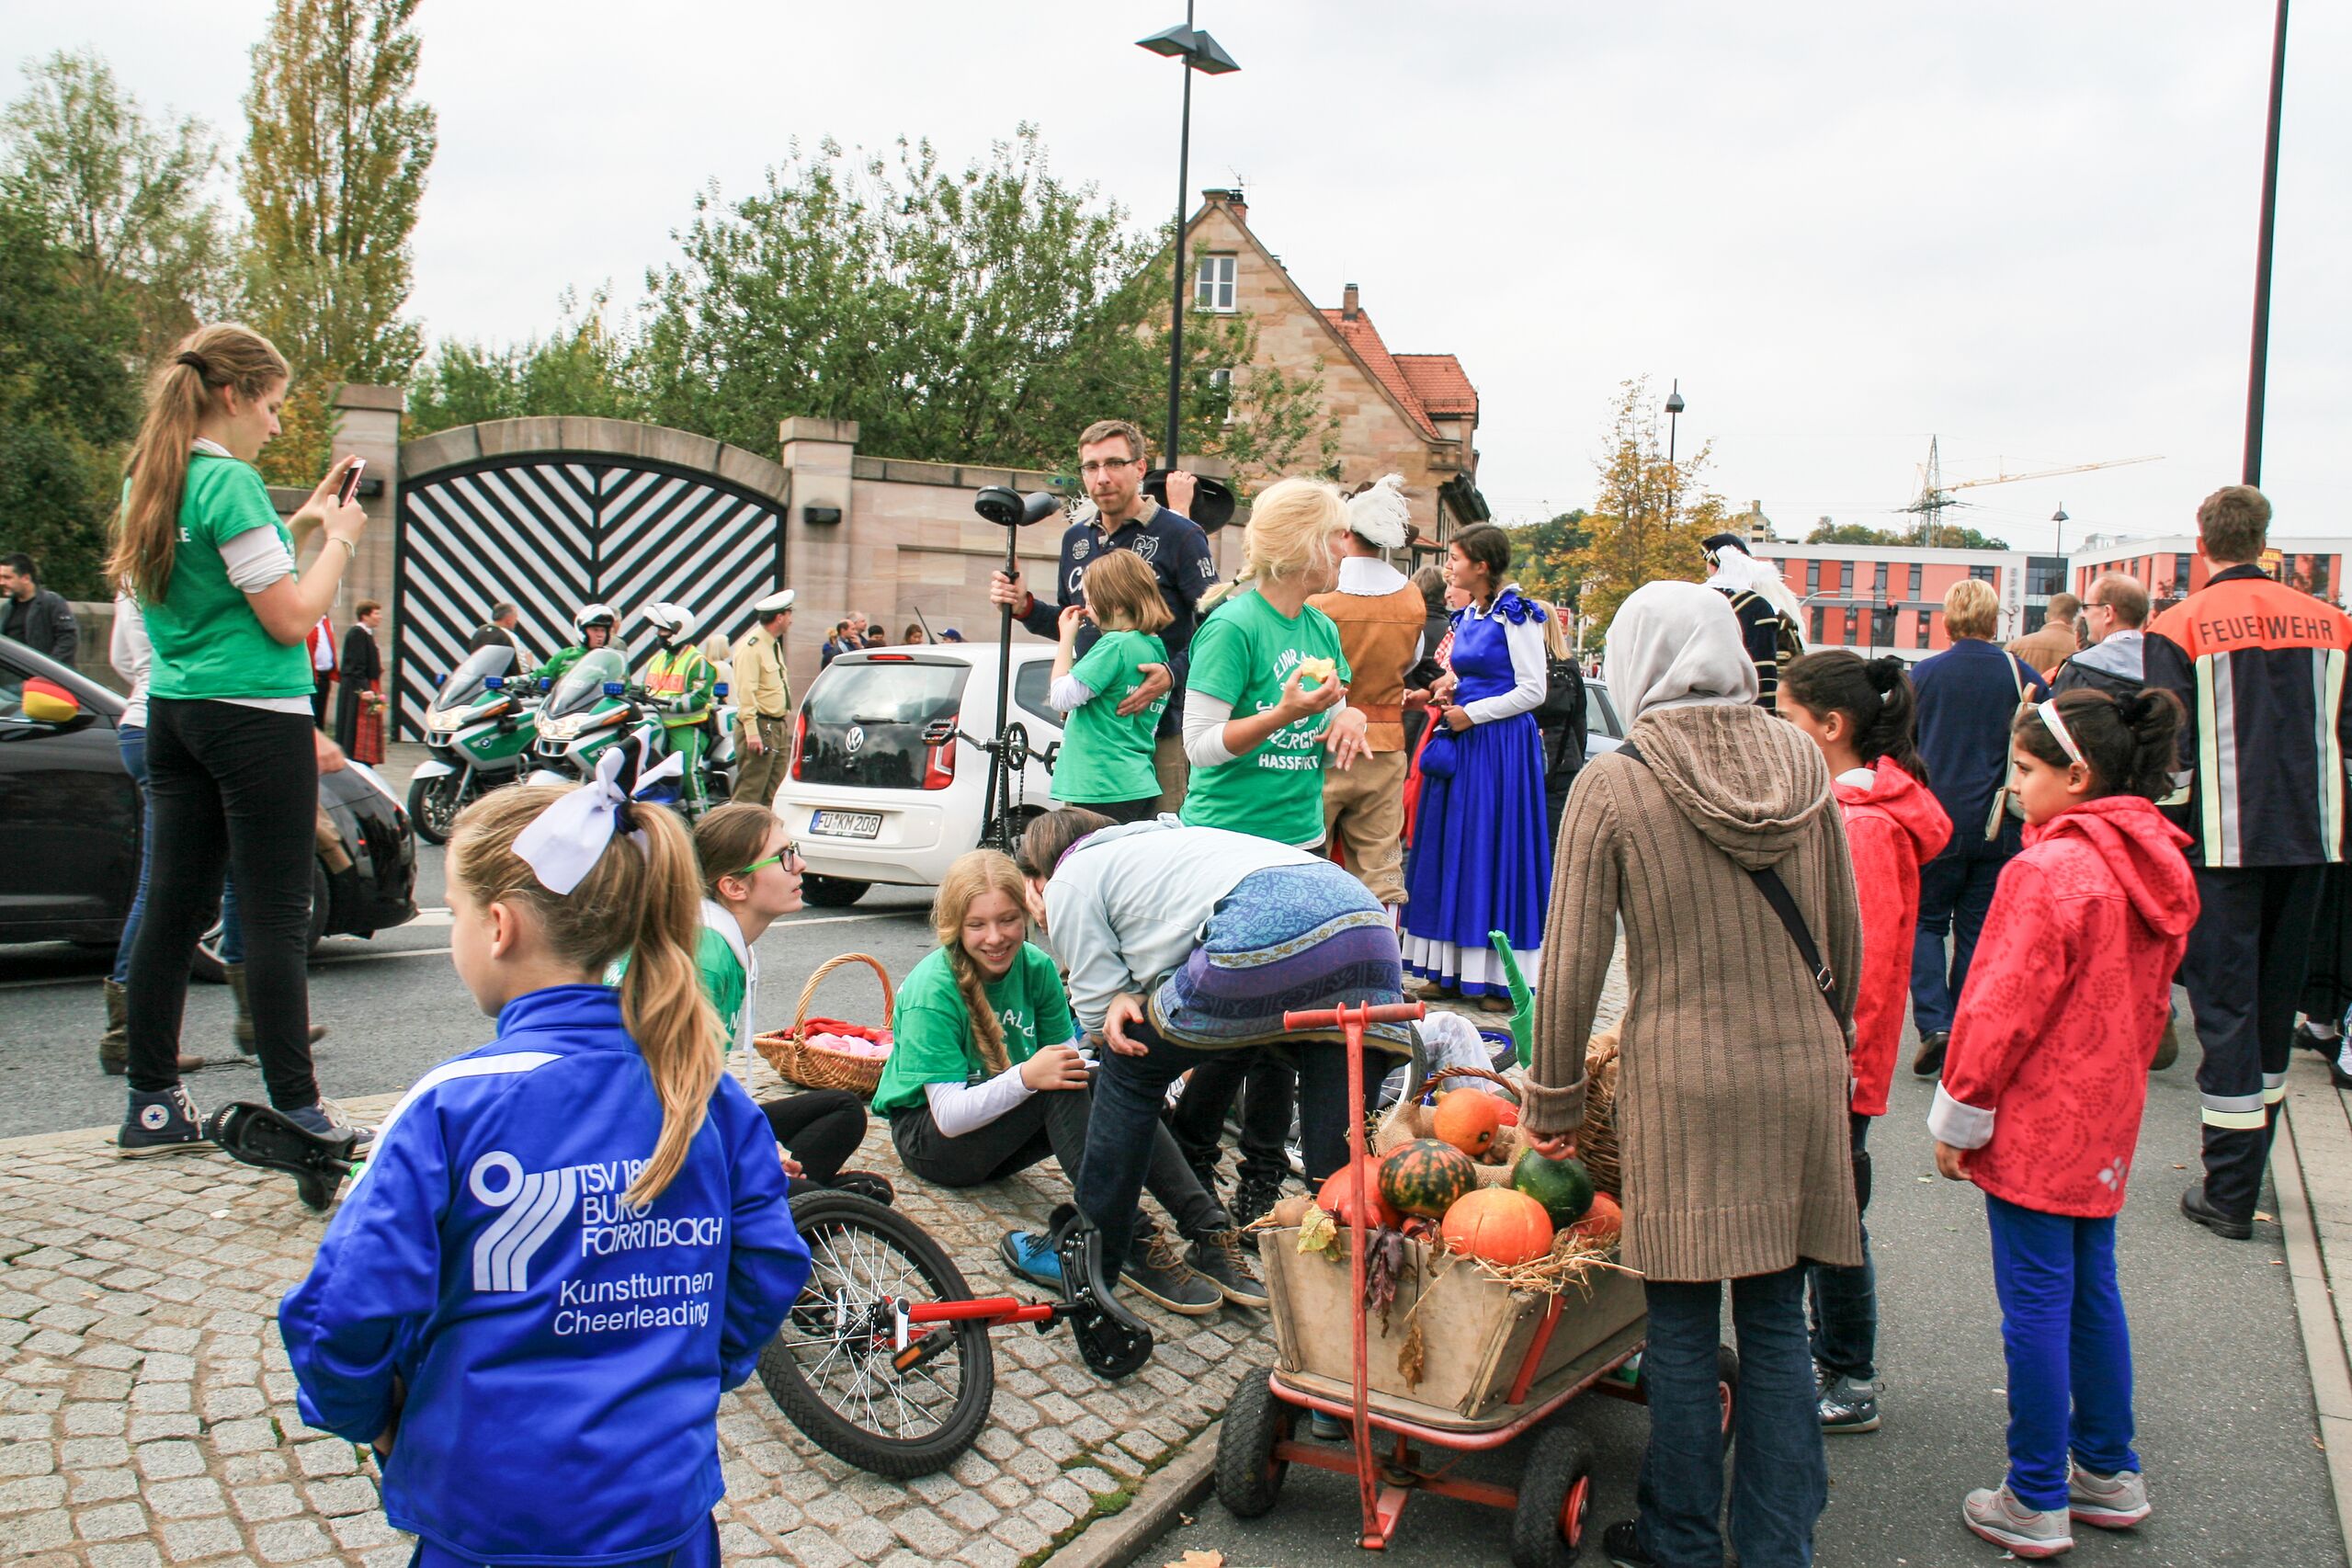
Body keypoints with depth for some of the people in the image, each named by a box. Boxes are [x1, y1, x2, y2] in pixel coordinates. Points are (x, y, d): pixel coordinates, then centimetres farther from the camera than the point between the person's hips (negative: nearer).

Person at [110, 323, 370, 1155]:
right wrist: (338, 539, -2)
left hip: (174, 714, 9)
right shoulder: (230, 483, -14)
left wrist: (300, 521, 18)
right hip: (255, 718, -9)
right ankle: (296, 1109, 1)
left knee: (173, 908, 11)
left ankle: (153, 1104, 17)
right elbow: (289, 618, -14)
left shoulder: (152, 481, 13)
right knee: (275, 918, -4)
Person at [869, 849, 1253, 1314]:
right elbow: (949, 1115, -25)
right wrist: (1024, 1078, -41)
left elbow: (1070, 1060, -3)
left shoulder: (1036, 966, -5)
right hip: (926, 1135, -5)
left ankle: (1209, 1231, -32)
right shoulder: (932, 990, -22)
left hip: (1003, 1130, 6)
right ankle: (1132, 1243, -39)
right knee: (1059, 1087, -33)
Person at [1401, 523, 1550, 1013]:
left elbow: (1533, 690, -12)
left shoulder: (1515, 616, -9)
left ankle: (1505, 978, 3)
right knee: (1452, 850, 7)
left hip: (1502, 746, -8)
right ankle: (1453, 970, 14)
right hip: (1461, 744, 8)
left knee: (1495, 851, -5)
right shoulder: (1466, 617, 14)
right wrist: (1454, 691, 5)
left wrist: (1474, 712, -13)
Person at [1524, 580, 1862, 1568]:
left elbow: (1573, 960, -7)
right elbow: (1846, 933, 10)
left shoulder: (1614, 784, -8)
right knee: (1775, 1319, 13)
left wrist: (1553, 1100, 3)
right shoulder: (1800, 762, 3)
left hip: (1682, 1079, -4)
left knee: (1682, 1327, 9)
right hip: (1800, 1072, 4)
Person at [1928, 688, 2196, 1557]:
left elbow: (2006, 1008, -19)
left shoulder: (2049, 871, -21)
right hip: (2107, 1123, 9)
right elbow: (2152, 1000, 15)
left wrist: (1959, 1114, -10)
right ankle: (2109, 1473, 31)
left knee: (2036, 1305, 0)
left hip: (2035, 1125, -9)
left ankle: (2036, 1504, 10)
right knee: (2092, 1291, 19)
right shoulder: (2156, 867, 6)